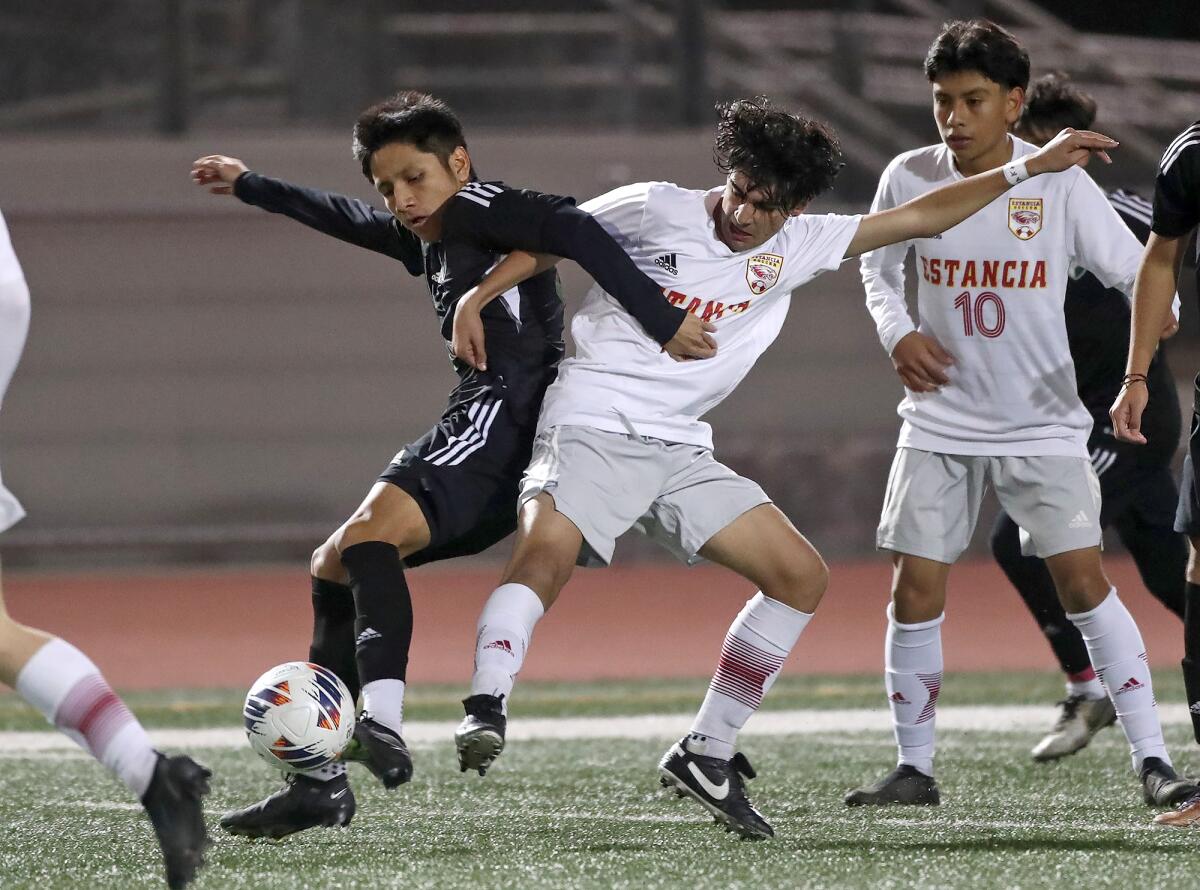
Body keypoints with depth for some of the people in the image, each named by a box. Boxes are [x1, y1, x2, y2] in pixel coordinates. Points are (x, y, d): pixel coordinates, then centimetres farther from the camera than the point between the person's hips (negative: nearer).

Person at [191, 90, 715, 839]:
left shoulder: (478, 208, -2)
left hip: (508, 405, -10)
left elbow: (574, 230, -18)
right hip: (483, 420, 10)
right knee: (335, 565, 13)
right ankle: (321, 782, 12)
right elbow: (344, 218, 44)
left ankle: (383, 724, -48)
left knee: (372, 531, -29)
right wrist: (250, 186, 57)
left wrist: (662, 321, -26)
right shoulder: (426, 237, 26)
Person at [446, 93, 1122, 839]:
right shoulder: (654, 210, -5)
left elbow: (917, 219, 13)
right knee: (546, 553, -33)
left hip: (681, 452, 6)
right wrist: (478, 297, -9)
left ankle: (706, 754, 5)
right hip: (594, 430, -6)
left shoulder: (795, 247, 9)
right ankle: (487, 711, -42)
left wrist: (1031, 167, 12)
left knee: (802, 576, 1)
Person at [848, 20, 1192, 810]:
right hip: (940, 423, 2)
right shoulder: (910, 178, -4)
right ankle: (915, 768, 13)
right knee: (915, 593, -1)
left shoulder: (1059, 184, -10)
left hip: (1043, 422, -2)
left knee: (1084, 581, -11)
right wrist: (898, 333, -5)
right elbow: (877, 267, 13)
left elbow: (1135, 270, -5)